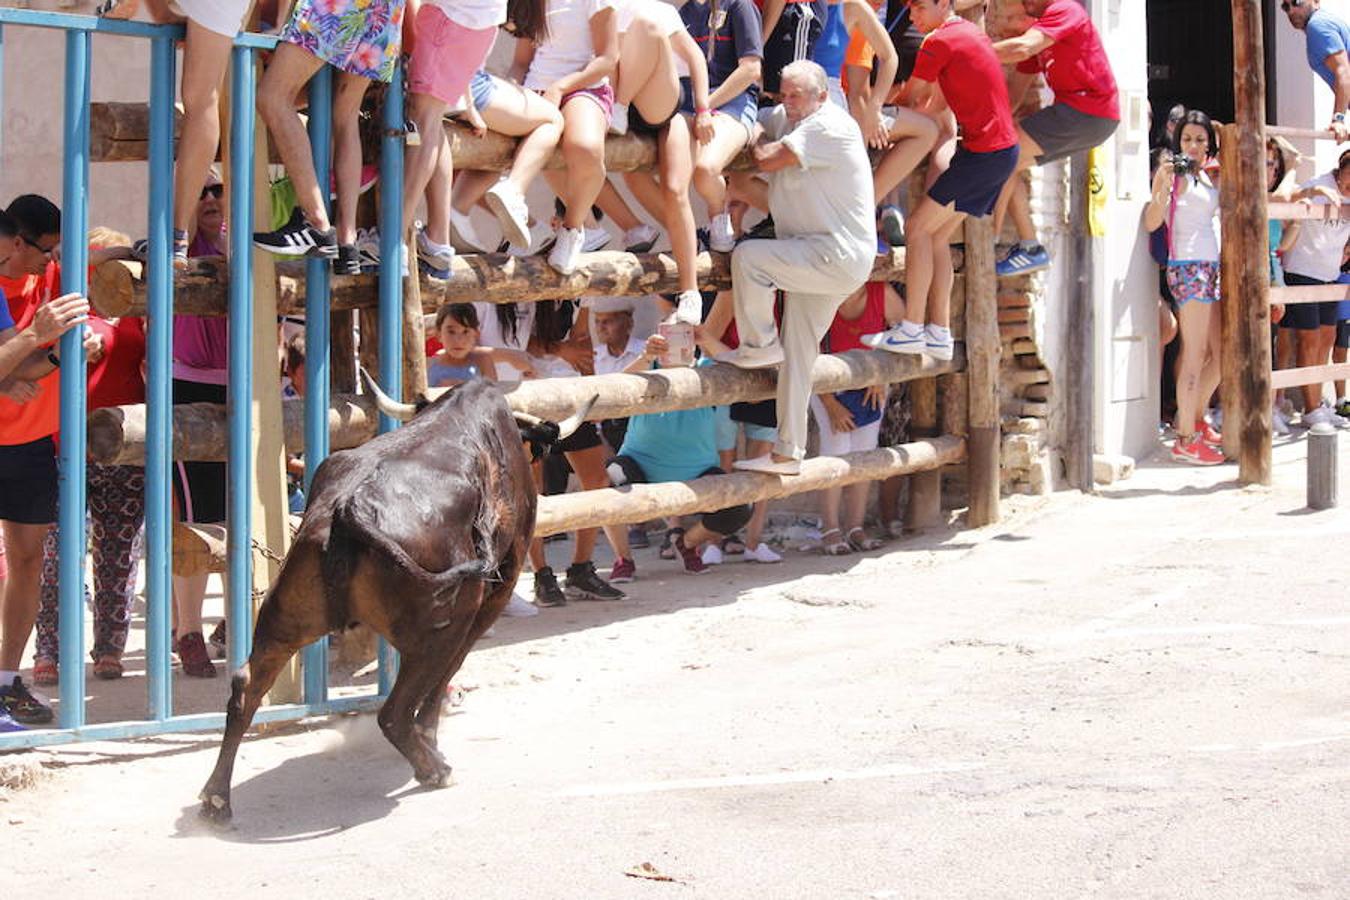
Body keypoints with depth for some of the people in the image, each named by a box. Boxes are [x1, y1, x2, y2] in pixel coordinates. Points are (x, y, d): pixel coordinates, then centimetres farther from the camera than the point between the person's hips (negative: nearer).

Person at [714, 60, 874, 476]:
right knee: (797, 355, 7)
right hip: (816, 258, 10)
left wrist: (757, 145, 1)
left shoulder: (828, 126, -15)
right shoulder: (787, 118, 14)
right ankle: (788, 452, 9)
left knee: (747, 256, -23)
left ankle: (759, 346, -6)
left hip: (839, 257, -10)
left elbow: (768, 161, -20)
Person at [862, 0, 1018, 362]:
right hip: (1003, 149, 9)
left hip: (985, 152, -9)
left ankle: (912, 329, -9)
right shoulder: (971, 33, 16)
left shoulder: (939, 42, -13)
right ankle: (939, 334, 9)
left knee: (918, 228, -7)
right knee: (938, 235, 11)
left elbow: (911, 97, -3)